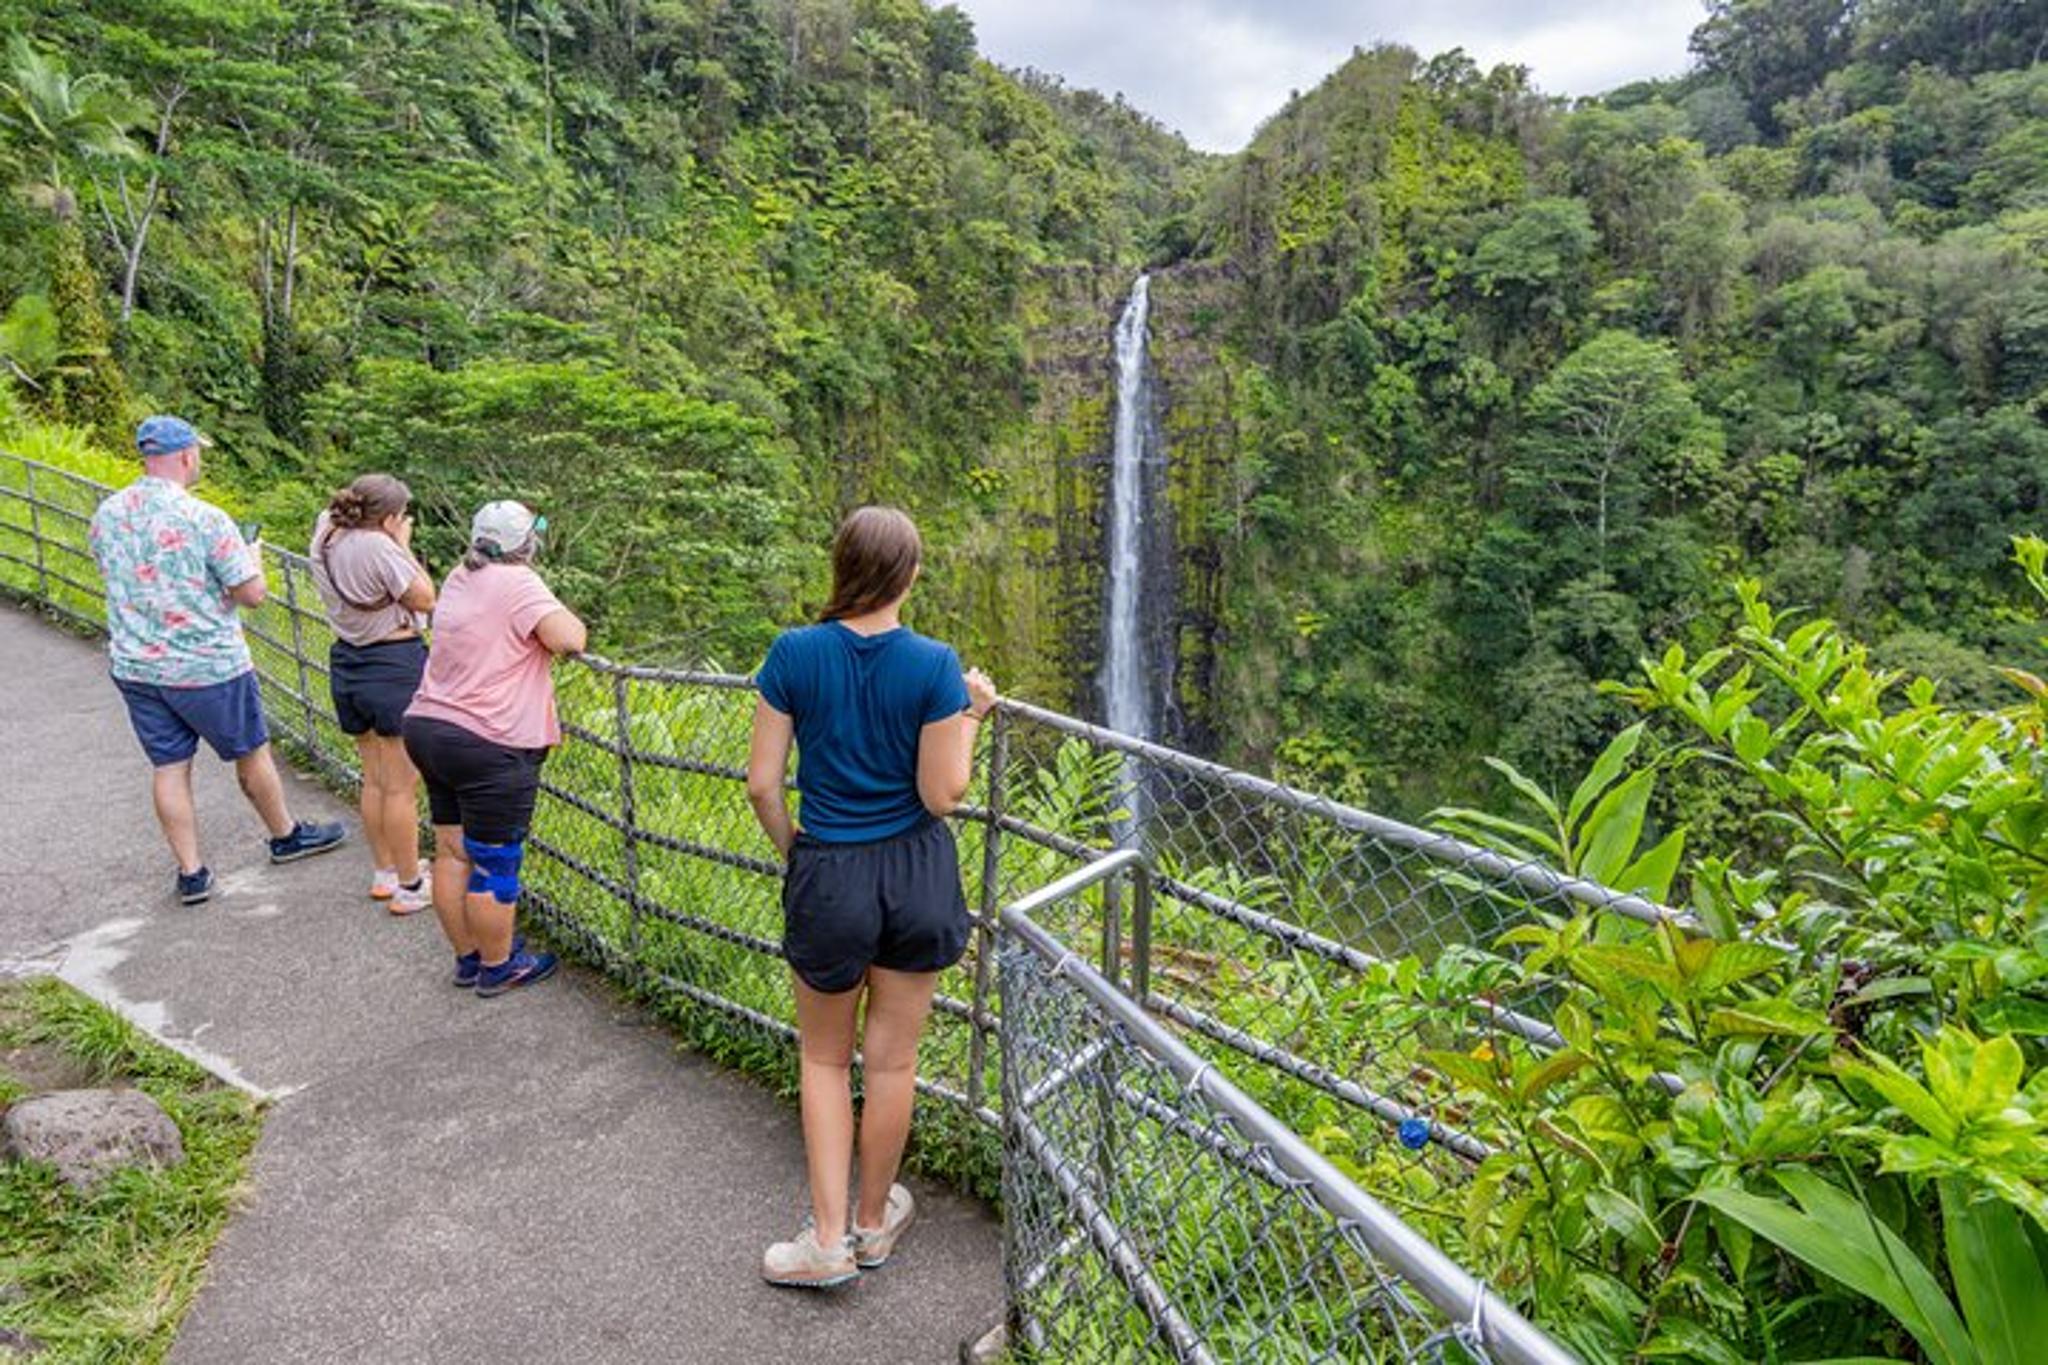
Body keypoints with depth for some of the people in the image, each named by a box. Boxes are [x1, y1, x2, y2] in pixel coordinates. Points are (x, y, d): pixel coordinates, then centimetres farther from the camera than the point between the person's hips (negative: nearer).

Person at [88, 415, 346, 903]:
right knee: (251, 754, 13)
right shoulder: (204, 518, -18)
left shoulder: (105, 515, 2)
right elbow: (252, 593, -16)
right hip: (207, 667, -5)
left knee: (169, 767, 10)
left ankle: (191, 872, 16)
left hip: (133, 666, 6)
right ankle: (287, 836, 31)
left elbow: (115, 578, 16)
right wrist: (253, 557, 4)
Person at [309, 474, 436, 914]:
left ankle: (384, 873, 32)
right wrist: (404, 545, -8)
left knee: (375, 780, 20)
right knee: (402, 787, 1)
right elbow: (425, 600, -13)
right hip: (394, 667, -8)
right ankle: (409, 888, 10)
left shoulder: (325, 537, 4)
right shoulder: (378, 546, -21)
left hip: (347, 663, 9)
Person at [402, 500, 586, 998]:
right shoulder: (518, 584, -15)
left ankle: (467, 957, 32)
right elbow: (570, 640, -23)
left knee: (451, 853, 17)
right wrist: (566, 617, -2)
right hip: (488, 747, -9)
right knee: (494, 867, 5)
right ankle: (497, 967, 19)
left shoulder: (460, 579, 11)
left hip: (429, 729, 9)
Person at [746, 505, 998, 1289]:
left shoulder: (794, 653, -10)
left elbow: (762, 784, -8)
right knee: (892, 1058, 17)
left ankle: (830, 1240, 23)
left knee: (825, 1058, 21)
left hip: (828, 875, 0)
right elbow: (942, 796, -11)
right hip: (915, 872, 0)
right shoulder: (933, 665, -13)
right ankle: (874, 1221, 36)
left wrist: (790, 847, 10)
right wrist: (972, 715, 2)